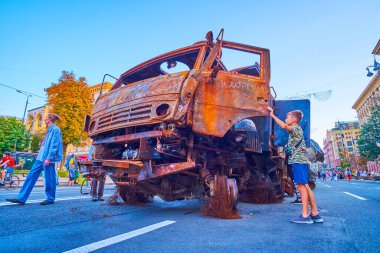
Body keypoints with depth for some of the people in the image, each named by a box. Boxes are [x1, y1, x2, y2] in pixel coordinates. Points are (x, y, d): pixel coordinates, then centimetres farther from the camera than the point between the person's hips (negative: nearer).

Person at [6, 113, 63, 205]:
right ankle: (21, 198, 13)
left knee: (49, 178, -1)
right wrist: (41, 156, 21)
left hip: (47, 158, -10)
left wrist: (49, 158, -21)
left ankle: (50, 199, 11)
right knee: (31, 176, 8)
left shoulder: (55, 129, -11)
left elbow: (54, 146, -18)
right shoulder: (49, 130, 19)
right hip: (41, 157, 10)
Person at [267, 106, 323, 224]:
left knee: (302, 186, -10)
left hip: (298, 161, -10)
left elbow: (284, 126, -26)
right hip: (301, 161, 10)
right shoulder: (296, 130, 23)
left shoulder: (296, 128, -5)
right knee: (305, 186, 9)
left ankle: (305, 216, -7)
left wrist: (272, 115, -20)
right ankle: (315, 214, 13)